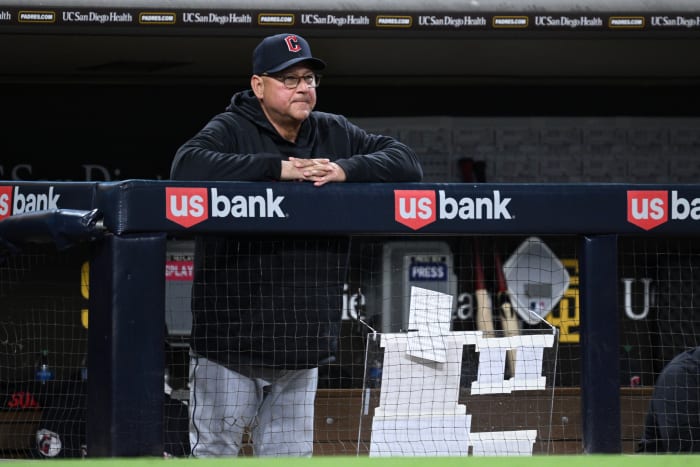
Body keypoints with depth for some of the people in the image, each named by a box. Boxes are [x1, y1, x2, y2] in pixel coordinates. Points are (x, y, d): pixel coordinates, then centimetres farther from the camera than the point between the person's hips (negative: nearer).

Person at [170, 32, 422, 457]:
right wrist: (278, 167, -24)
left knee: (290, 456, 10)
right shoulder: (231, 130, -5)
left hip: (302, 342, 5)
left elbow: (408, 163, 5)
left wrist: (346, 169, -13)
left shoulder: (335, 133, 10)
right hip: (231, 338, -5)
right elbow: (187, 167, -26)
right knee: (215, 453, -2)